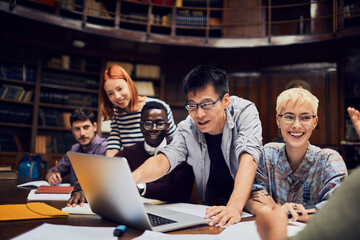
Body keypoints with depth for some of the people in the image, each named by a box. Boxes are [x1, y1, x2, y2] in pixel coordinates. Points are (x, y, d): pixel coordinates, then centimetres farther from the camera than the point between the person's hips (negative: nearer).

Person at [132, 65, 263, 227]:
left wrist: (234, 206, -42)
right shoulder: (188, 128, -8)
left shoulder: (244, 112, -14)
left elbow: (248, 158, -27)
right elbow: (164, 159, -19)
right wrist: (132, 179, -40)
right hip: (211, 209, 2)